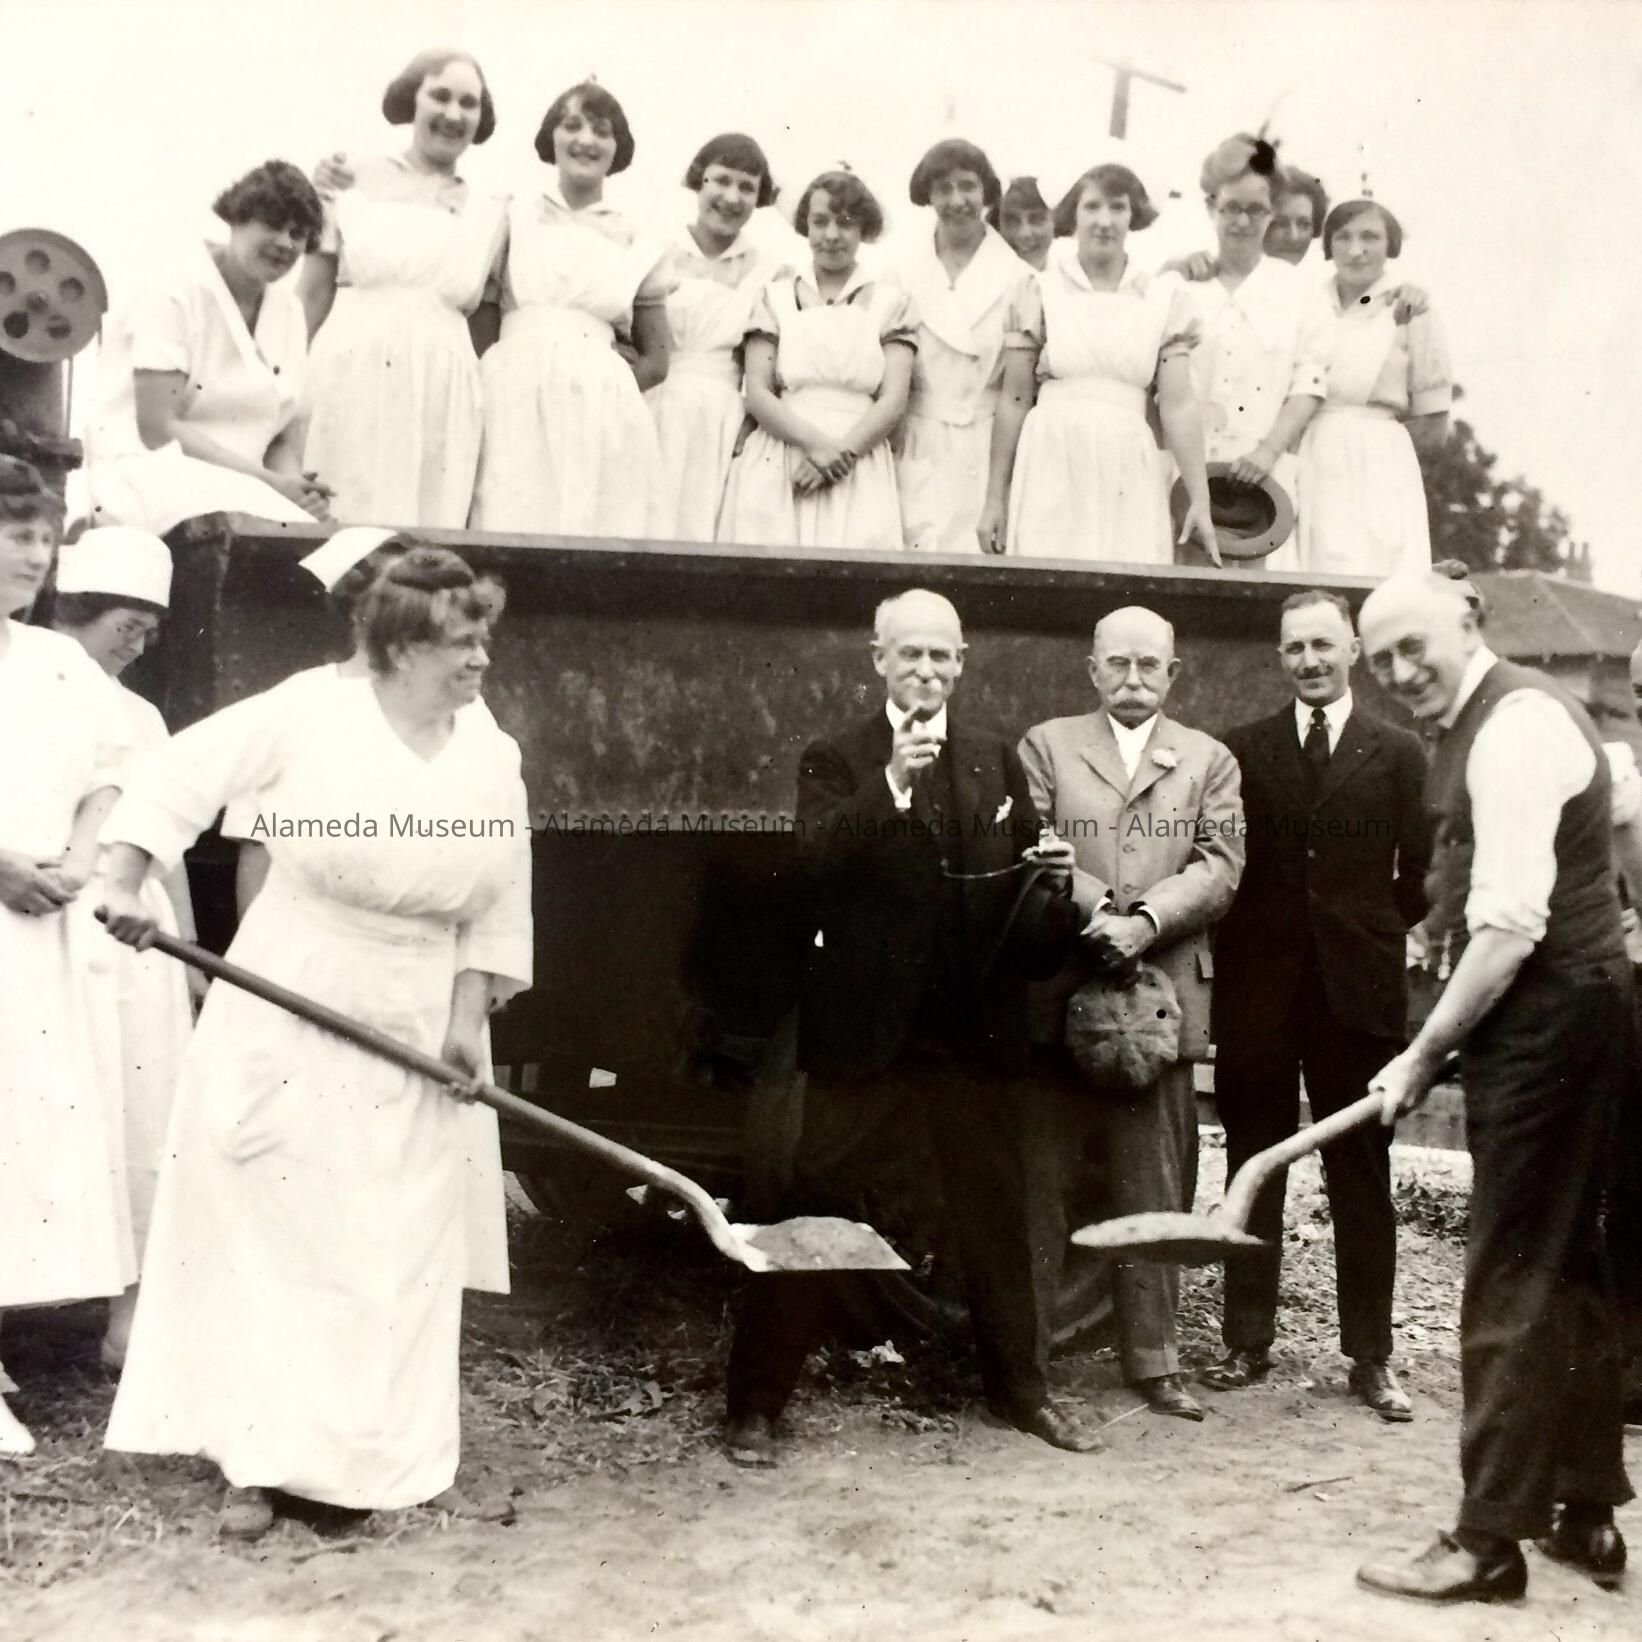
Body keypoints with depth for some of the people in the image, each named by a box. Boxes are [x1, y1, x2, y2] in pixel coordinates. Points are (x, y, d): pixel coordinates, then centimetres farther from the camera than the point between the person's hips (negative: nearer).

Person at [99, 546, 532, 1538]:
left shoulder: (493, 758, 0)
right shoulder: (309, 716, -10)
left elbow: (499, 905, 4)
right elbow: (184, 774, -7)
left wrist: (470, 1016, -2)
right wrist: (126, 885, -14)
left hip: (412, 1030, 3)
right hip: (284, 1007, -3)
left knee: (399, 1248, 7)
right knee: (265, 1226, 4)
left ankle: (374, 1456, 22)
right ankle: (257, 1456, 15)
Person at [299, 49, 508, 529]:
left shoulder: (487, 210, 13)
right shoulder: (356, 177, 7)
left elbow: (464, 297, 6)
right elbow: (313, 295, 4)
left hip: (438, 388, 2)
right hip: (349, 373, -2)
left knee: (426, 524, 0)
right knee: (335, 518, -4)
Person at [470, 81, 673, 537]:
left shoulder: (639, 247, 12)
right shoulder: (512, 216, 11)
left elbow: (656, 361, 17)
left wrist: (605, 386, 0)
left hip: (601, 421, 1)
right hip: (512, 406, -1)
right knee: (508, 532, -9)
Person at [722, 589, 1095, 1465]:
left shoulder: (997, 758, 10)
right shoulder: (835, 759, 1)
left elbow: (1027, 876, 13)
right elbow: (816, 857, -16)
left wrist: (1050, 870, -9)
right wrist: (892, 783, -26)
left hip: (979, 1026, 3)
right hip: (865, 1026, -3)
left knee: (1006, 1211, 12)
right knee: (816, 1212, 1)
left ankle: (1021, 1385, 29)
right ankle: (757, 1400, 10)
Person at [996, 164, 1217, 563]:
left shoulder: (1165, 296, 6)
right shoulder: (1040, 289, 3)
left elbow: (1178, 404, 2)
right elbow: (1014, 399, 5)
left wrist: (1200, 499, -4)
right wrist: (996, 494, 3)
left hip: (1128, 478, 1)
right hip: (1052, 470, -1)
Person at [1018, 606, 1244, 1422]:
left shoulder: (1209, 761, 14)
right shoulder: (1046, 745, 10)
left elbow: (1220, 867, 2)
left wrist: (1146, 920, -13)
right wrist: (1099, 910, -15)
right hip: (1064, 990, -1)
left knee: (1157, 1185, 2)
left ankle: (1152, 1359, 8)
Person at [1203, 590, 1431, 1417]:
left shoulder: (1397, 752, 6)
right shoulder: (1241, 750, 7)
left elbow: (1420, 874, 6)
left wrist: (1377, 936, -1)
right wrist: (1234, 952, -2)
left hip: (1358, 987, -1)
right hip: (1259, 987, 1)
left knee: (1361, 1177, 5)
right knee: (1252, 1169, 7)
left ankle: (1370, 1356, 12)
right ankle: (1246, 1341, 16)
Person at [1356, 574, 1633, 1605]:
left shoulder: (1513, 724, -17)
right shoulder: (1516, 714, 14)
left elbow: (1511, 926, -24)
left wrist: (1425, 1053, -17)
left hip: (1545, 1018, -11)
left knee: (1515, 1280, -5)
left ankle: (1488, 1541, 2)